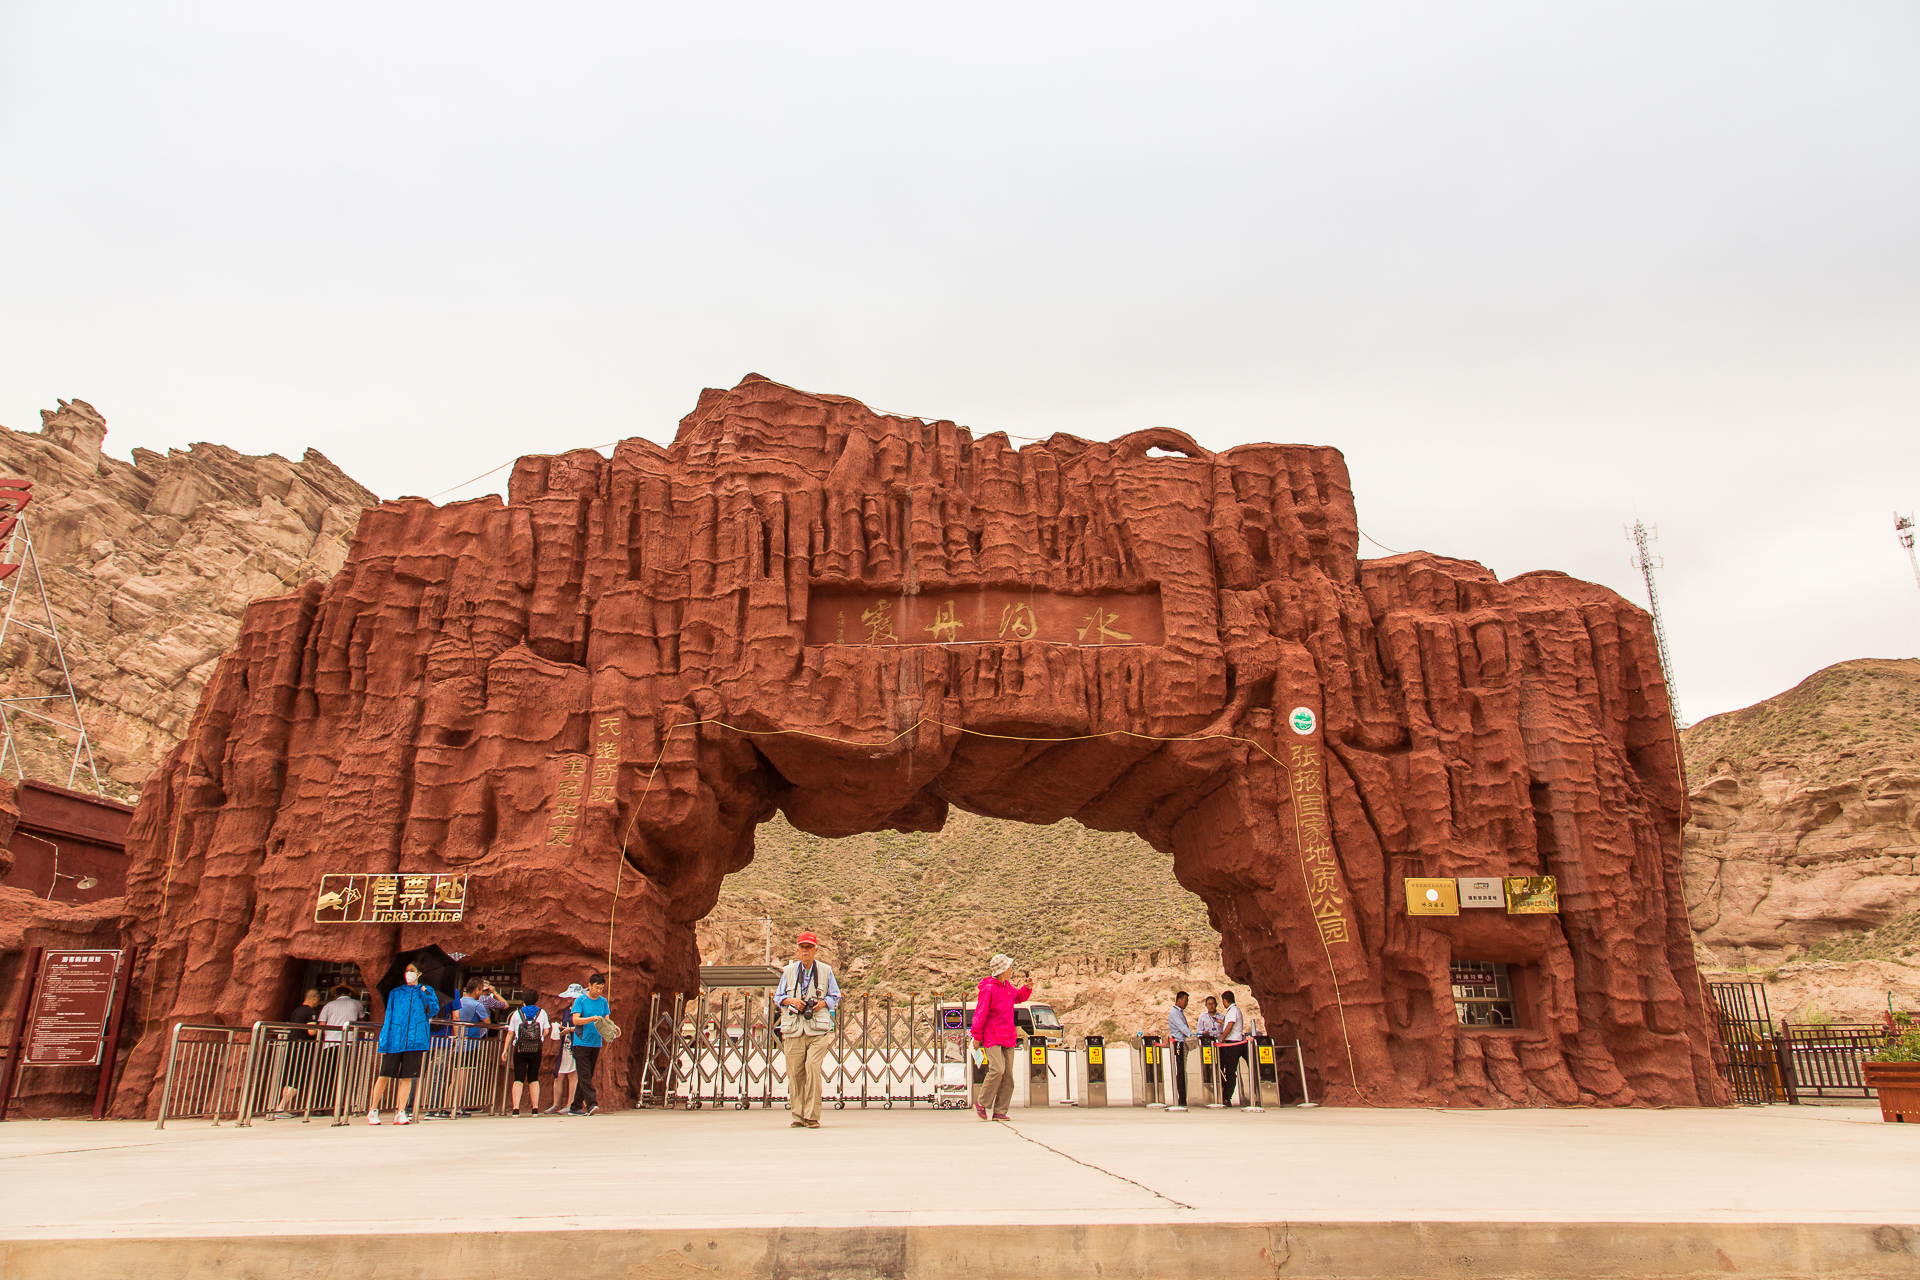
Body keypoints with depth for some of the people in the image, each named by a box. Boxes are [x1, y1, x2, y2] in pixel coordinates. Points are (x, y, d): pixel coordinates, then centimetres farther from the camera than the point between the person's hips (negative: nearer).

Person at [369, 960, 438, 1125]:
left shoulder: (426, 991, 14)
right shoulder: (395, 993, 14)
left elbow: (433, 1010, 3)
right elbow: (388, 1017, 11)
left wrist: (426, 994, -12)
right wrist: (383, 1042, 3)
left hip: (415, 1040, 0)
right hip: (394, 1040, 0)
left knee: (407, 1077, 0)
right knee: (385, 1074, -2)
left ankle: (400, 1113, 7)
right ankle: (373, 1111, 12)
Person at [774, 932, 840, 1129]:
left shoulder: (826, 971, 9)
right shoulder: (788, 972, 12)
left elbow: (835, 996, 13)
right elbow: (778, 997, 14)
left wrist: (822, 1004, -7)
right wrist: (791, 1000, -6)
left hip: (818, 1029, -2)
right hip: (794, 1029, 2)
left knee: (812, 1067, -16)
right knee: (795, 1072, -1)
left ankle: (812, 1116, -11)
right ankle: (798, 1116, 11)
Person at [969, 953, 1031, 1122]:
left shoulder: (1007, 986, 10)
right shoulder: (989, 988, -14)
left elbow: (1018, 997, 30)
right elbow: (980, 1013, -12)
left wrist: (1027, 988, 10)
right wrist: (977, 1036, -10)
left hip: (1008, 1037, 8)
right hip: (992, 1037, -8)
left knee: (1008, 1075, 3)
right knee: (997, 1070, -19)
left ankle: (999, 1111, 8)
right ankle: (981, 1103, -1)